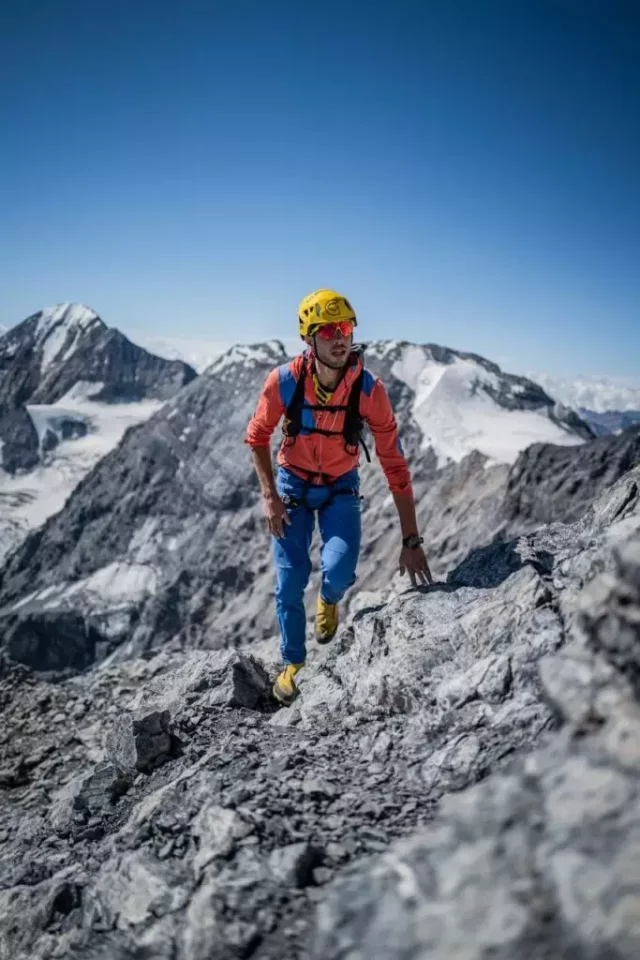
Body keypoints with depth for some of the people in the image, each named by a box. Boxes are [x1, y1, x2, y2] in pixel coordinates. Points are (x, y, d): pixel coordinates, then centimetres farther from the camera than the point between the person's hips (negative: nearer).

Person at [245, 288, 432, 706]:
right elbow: (257, 437, -6)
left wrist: (411, 540, -23)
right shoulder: (284, 380, -24)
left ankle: (329, 600, 20)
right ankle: (293, 662, 26)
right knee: (290, 582, 0)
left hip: (340, 488, 0)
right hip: (293, 483, 1)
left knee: (339, 572, -21)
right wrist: (269, 496, -15)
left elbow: (395, 464, -22)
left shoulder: (370, 389, -26)